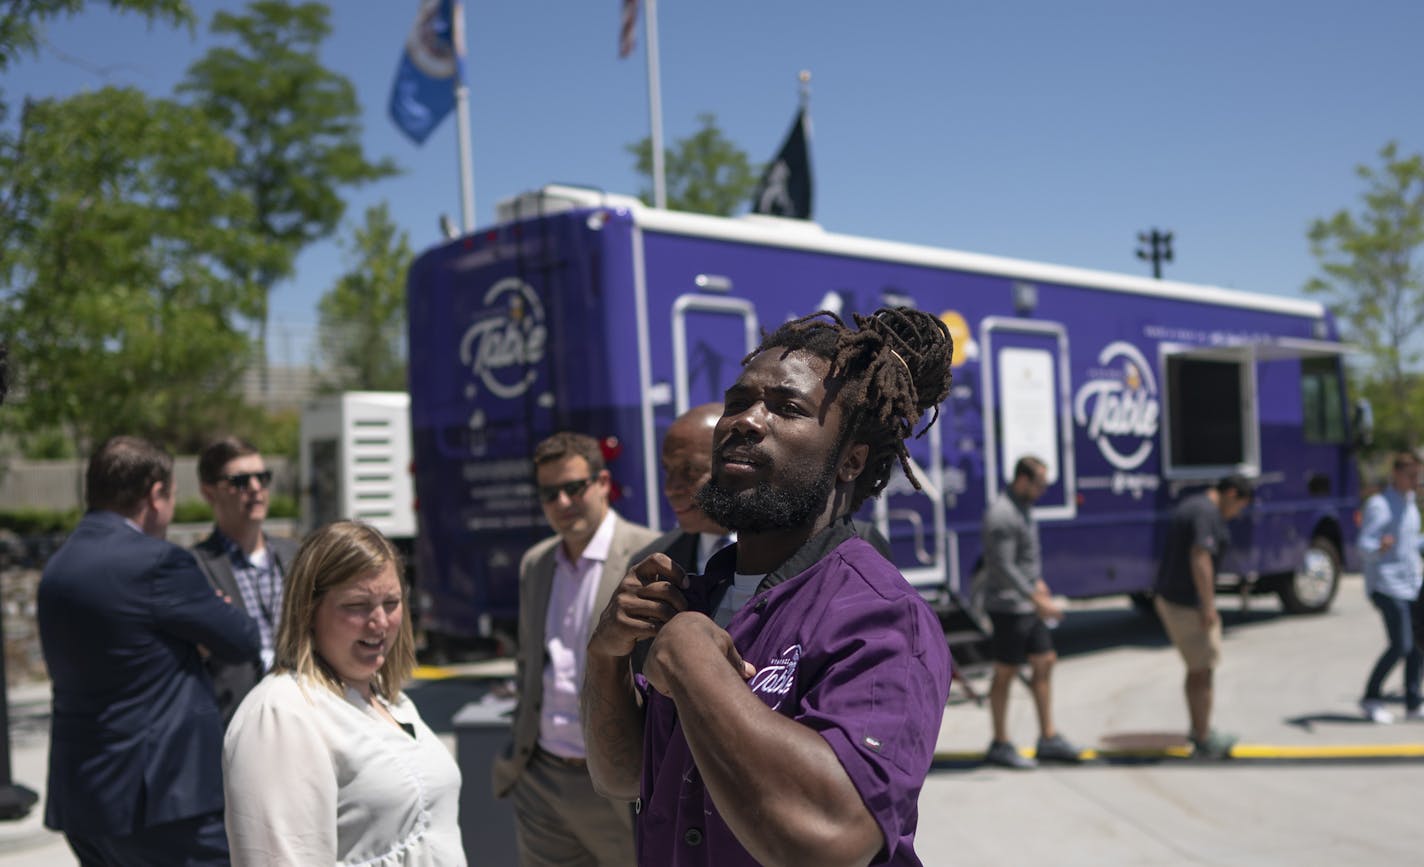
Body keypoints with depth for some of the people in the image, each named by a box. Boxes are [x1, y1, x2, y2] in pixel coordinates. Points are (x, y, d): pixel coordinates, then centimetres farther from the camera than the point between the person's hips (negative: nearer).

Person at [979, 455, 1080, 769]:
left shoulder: (1022, 508, 11)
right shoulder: (1001, 515, -20)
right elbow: (1003, 567, -24)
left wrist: (1037, 581, 21)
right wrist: (1036, 599, -25)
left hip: (1028, 605, 10)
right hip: (1008, 606, -10)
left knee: (1044, 664, 12)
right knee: (1005, 673, 0)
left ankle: (1048, 738, 20)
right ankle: (1000, 746, 10)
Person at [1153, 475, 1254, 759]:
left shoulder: (1191, 505, 15)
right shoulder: (1207, 513, -17)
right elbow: (1199, 558, -27)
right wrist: (1208, 606, -24)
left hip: (1168, 596, 10)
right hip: (1187, 603, -10)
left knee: (1197, 668, 20)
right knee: (1202, 670, 0)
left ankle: (1199, 730, 32)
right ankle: (1204, 741, 9)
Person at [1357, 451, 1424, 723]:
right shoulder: (1379, 504, -11)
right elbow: (1366, 543, -20)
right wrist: (1380, 547, -41)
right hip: (1387, 585, -8)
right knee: (1400, 645, -13)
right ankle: (1371, 697, 0)